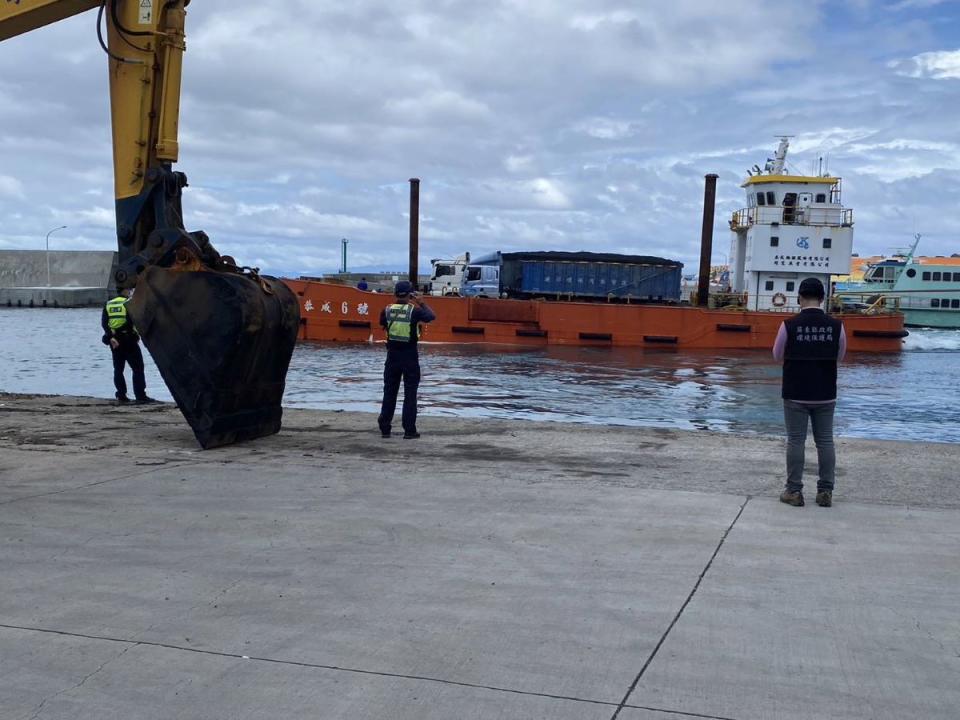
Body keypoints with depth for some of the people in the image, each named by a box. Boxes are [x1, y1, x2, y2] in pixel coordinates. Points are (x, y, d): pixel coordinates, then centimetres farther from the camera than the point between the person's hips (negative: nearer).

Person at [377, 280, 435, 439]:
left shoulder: (387, 310, -3)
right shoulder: (414, 310, -11)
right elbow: (432, 317, 3)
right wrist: (421, 302, 10)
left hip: (392, 355, 3)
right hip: (410, 356, -3)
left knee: (389, 392, 11)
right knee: (410, 394, 3)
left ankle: (384, 428, 13)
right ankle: (409, 430, 2)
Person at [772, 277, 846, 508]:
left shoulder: (789, 325, -11)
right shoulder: (835, 325, -4)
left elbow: (778, 355, 2)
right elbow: (840, 356, 9)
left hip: (795, 394, -2)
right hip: (825, 395, 2)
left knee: (795, 441, 4)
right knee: (825, 441, 9)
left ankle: (794, 491, 7)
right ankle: (825, 491, 12)